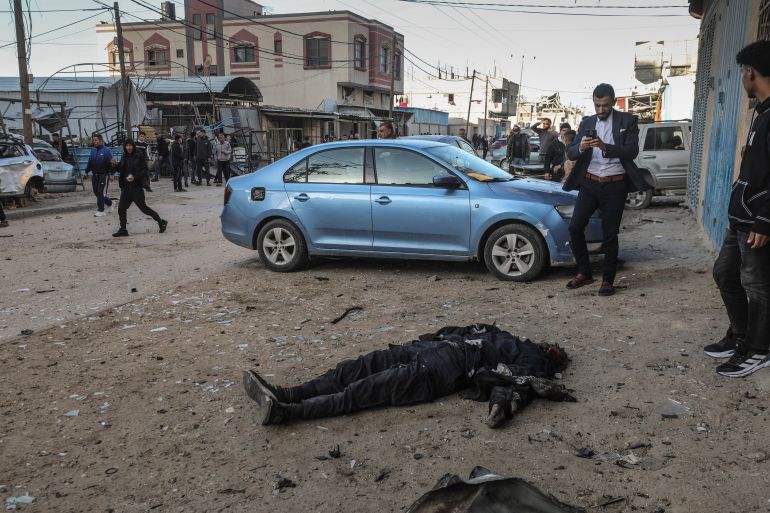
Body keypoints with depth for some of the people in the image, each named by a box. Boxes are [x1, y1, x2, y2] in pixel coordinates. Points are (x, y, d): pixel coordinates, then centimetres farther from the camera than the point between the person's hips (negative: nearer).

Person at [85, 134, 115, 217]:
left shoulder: (106, 150, -11)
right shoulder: (93, 150, 8)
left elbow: (112, 162, -14)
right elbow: (90, 162, 17)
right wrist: (86, 171, 16)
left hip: (103, 175, -7)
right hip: (94, 175, 7)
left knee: (101, 193, -5)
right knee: (96, 192, 12)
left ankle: (100, 210, 2)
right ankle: (109, 203, 32)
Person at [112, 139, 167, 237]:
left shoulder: (139, 156, -7)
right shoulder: (125, 157, 11)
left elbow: (145, 170, -11)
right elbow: (121, 170, 19)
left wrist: (135, 177, -22)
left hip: (136, 186, -6)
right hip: (126, 187, 6)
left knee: (143, 207, -4)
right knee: (121, 209, 5)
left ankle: (161, 222, 9)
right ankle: (123, 230, 15)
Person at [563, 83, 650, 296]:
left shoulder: (627, 121, 0)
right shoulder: (586, 123, 9)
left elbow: (632, 151, -12)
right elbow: (570, 153, 3)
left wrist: (605, 146, -27)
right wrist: (581, 147, -21)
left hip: (615, 185, -3)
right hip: (590, 183, 3)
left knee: (610, 235, 2)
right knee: (575, 227, -5)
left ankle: (608, 280, 13)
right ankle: (584, 272, 11)